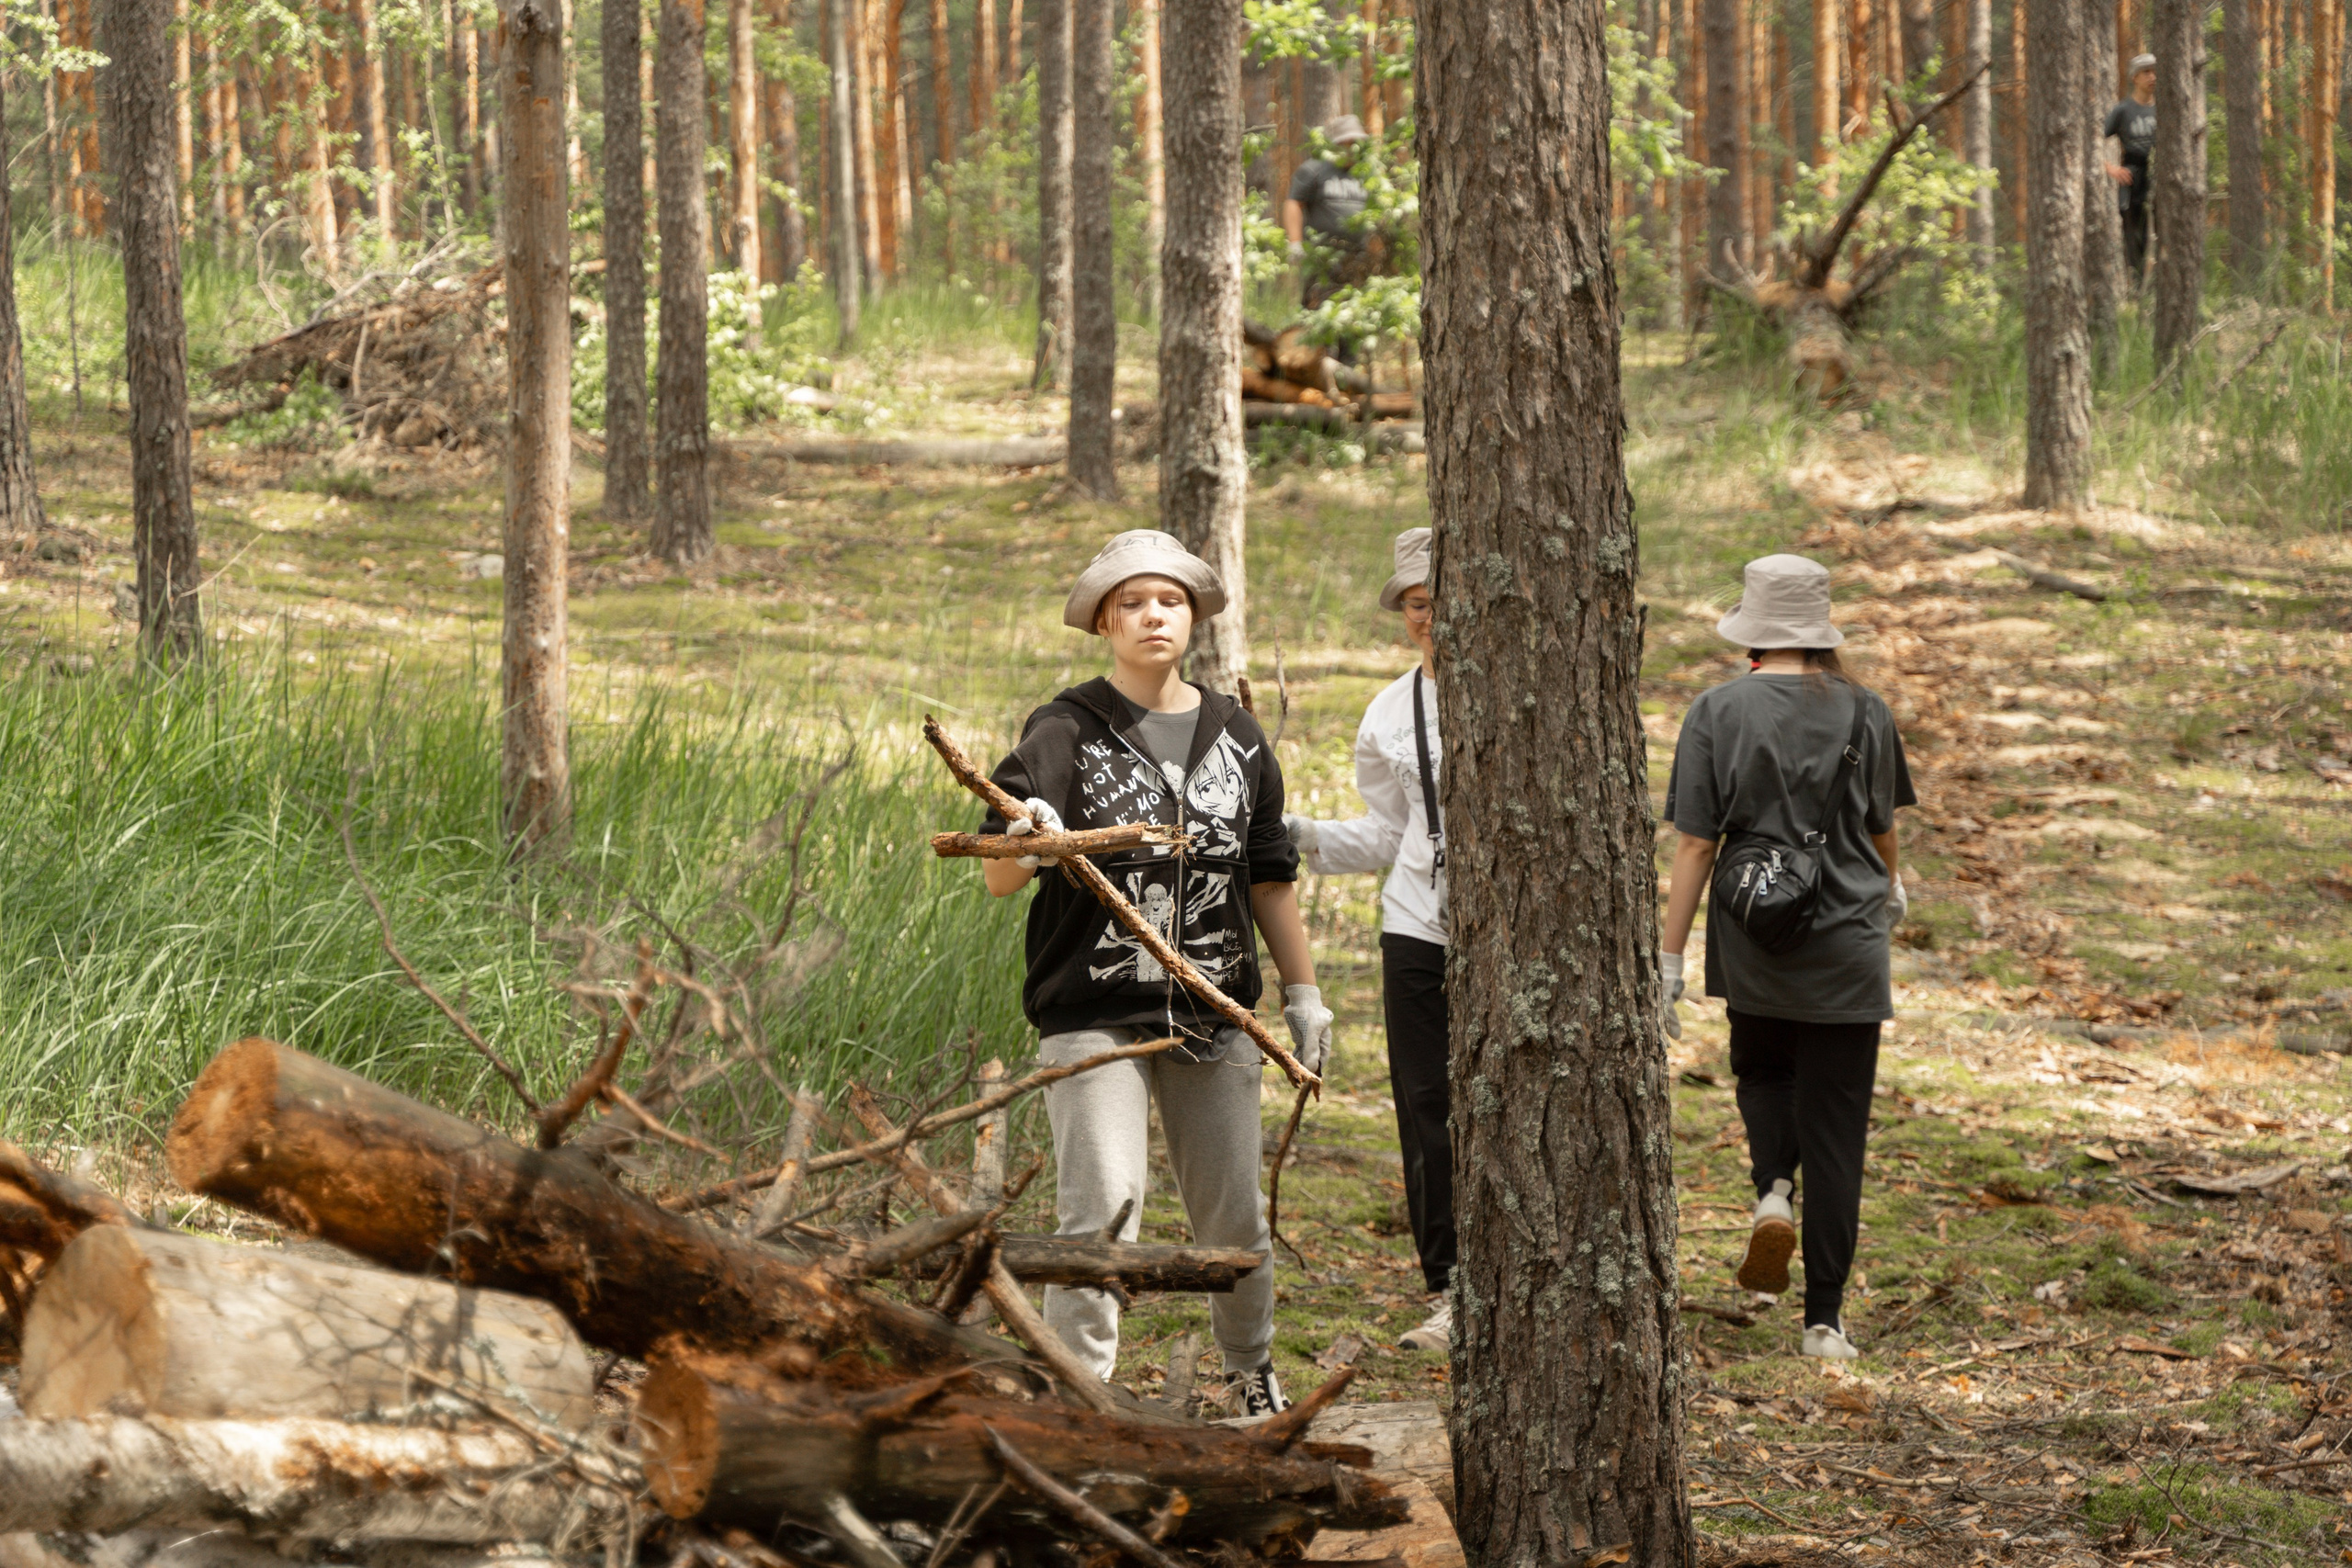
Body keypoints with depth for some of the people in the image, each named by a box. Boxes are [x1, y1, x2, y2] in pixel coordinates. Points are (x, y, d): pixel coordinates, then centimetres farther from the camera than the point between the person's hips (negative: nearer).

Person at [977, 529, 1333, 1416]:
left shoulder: (1235, 736, 10)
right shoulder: (1066, 734, -5)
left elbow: (1269, 876, 18)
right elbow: (997, 879, -14)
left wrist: (1303, 991, 17)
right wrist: (1026, 843, -36)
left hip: (1215, 1014, 4)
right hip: (1094, 1017, -4)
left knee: (1236, 1222, 12)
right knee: (1101, 1214, -14)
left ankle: (1252, 1369, 34)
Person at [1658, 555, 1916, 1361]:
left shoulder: (1718, 712, -7)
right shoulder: (1864, 713, -2)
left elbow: (1694, 845, -9)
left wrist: (1668, 961, -4)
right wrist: (1891, 887, 36)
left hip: (1751, 950, 0)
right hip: (1847, 947, 0)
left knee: (1762, 1070, 29)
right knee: (1835, 1130, 6)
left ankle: (1773, 1188, 1)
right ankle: (1825, 1319, 5)